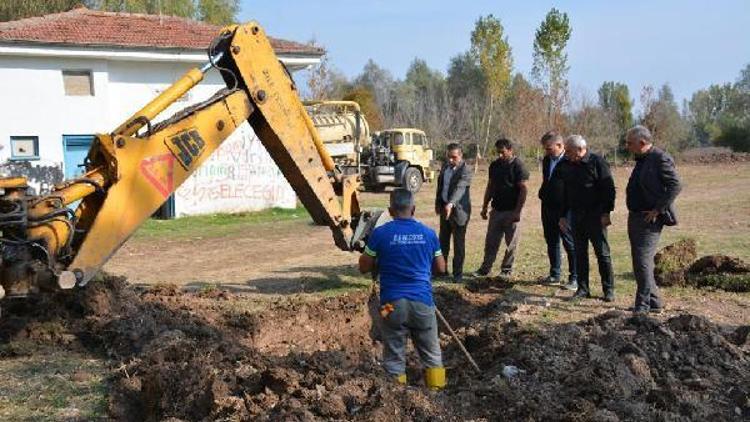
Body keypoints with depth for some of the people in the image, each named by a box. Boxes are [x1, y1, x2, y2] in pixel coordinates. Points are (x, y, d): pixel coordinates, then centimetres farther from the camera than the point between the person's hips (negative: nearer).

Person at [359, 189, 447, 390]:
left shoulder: (380, 233, -4)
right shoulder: (428, 233, 3)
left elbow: (364, 267, 5)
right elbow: (441, 268, 13)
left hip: (393, 303, -1)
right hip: (423, 302, 2)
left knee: (394, 358, 10)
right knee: (432, 356, 15)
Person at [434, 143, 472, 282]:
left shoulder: (466, 169, -17)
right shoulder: (445, 166, 6)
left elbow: (460, 188, -31)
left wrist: (451, 204, -44)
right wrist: (438, 204, 12)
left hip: (459, 210, -7)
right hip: (444, 207, 7)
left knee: (459, 243, 2)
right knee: (443, 241, 16)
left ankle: (458, 273, 12)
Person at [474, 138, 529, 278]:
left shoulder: (518, 166, -11)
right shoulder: (495, 165, 9)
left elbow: (523, 189, -13)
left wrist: (517, 211, -18)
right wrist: (485, 207, 14)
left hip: (511, 211, -6)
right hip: (496, 209, 6)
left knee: (511, 243, 5)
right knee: (490, 242, 8)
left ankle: (506, 270, 14)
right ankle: (485, 268, 16)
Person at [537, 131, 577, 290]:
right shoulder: (547, 160, 11)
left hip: (565, 209, -8)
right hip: (547, 208, 8)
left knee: (570, 244, 0)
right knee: (551, 243, 14)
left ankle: (574, 278, 7)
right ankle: (555, 275, 25)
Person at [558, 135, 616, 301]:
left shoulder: (597, 162, -8)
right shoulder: (566, 166, 10)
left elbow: (609, 188, -10)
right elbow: (565, 192, 17)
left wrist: (606, 212, -15)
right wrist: (563, 216, 13)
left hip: (595, 216, -5)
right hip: (576, 216, 6)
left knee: (602, 253, -1)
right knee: (580, 253, 8)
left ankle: (609, 289, 6)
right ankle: (582, 288, 15)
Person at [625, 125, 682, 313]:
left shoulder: (660, 159, -15)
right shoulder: (641, 160, 14)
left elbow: (675, 186, -21)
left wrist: (658, 210, -20)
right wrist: (633, 210, 13)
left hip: (650, 218, -10)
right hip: (635, 217, 10)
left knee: (643, 261, -10)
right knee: (639, 261, 13)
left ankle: (643, 306, -4)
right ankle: (654, 302, 23)